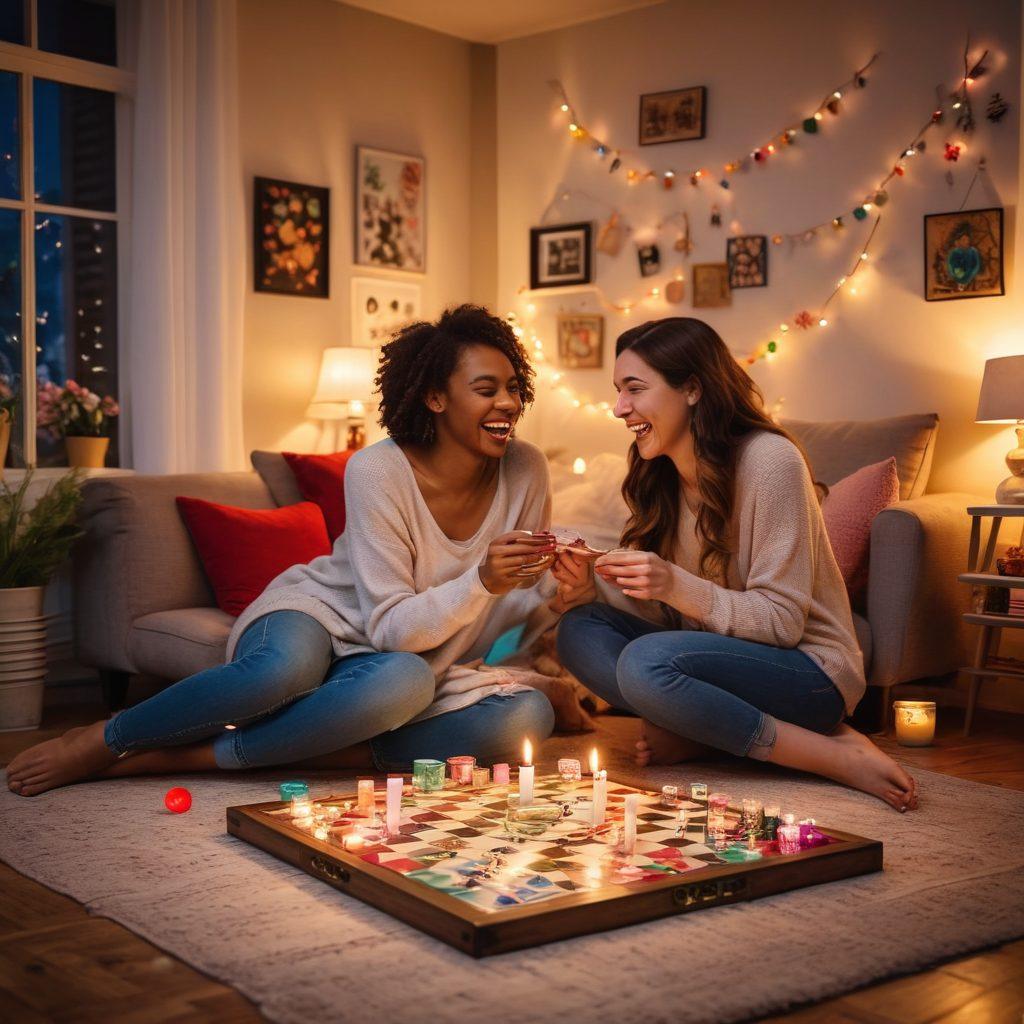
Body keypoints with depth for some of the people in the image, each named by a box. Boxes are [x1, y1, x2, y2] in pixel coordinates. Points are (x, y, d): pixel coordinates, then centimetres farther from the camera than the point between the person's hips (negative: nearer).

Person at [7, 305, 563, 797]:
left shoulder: (525, 471, -6)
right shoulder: (377, 471, -19)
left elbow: (519, 613, 1)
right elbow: (392, 627, -20)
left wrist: (560, 591, -22)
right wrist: (480, 582, -36)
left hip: (400, 661, 5)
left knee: (528, 715, -28)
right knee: (289, 665, -44)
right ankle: (105, 741, -14)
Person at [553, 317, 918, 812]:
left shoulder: (769, 460, -18)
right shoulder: (661, 477, 6)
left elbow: (781, 621, -19)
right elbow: (666, 613, 4)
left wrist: (677, 587, -31)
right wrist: (595, 585, -13)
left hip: (808, 668, -7)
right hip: (724, 651, 7)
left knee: (645, 662, -31)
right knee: (580, 630, -7)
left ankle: (841, 753, -20)